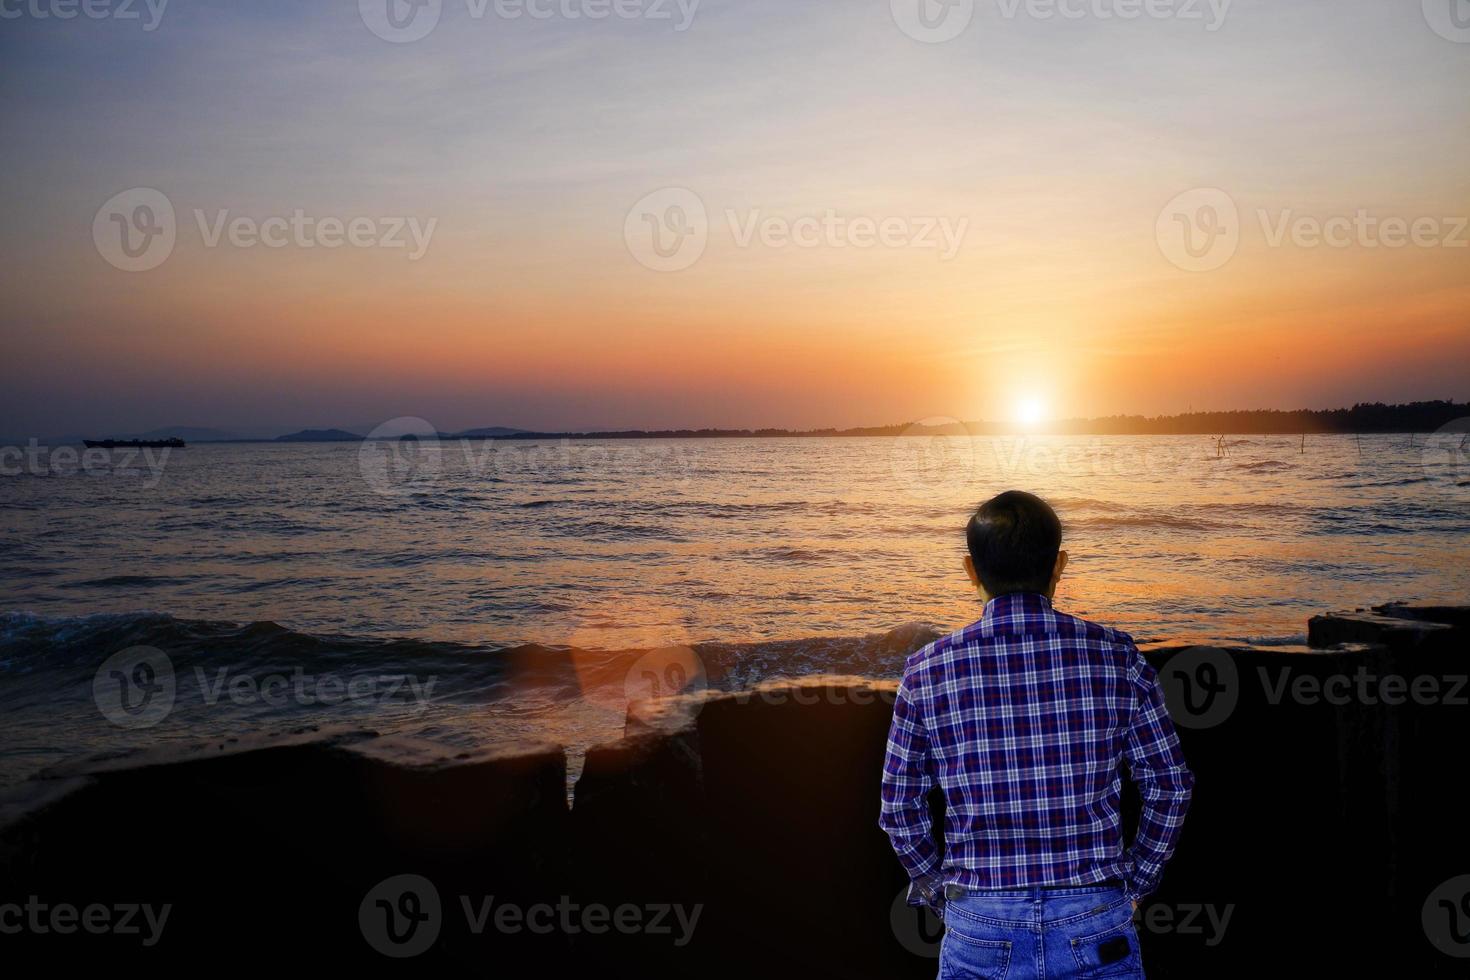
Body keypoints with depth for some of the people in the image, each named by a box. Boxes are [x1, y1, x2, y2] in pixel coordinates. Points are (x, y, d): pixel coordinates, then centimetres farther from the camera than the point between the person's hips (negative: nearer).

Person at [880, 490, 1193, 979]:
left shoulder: (928, 669, -5)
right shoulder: (1116, 656, -5)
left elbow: (900, 807, 1)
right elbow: (1169, 788, 1)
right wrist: (1133, 884, 13)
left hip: (978, 928, 0)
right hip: (1097, 927, 0)